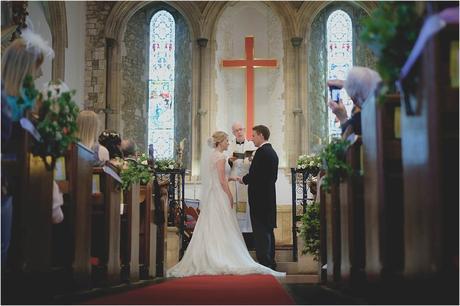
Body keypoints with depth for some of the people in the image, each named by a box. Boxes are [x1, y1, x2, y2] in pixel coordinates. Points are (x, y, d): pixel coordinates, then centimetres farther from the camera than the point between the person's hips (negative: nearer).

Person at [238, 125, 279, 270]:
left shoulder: (261, 152, -16)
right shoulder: (272, 152, 15)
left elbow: (253, 174, -21)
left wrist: (243, 180, -2)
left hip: (260, 198, -10)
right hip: (269, 196, 10)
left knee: (260, 230, -7)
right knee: (268, 229, 15)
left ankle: (264, 262, -7)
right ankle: (270, 261, 21)